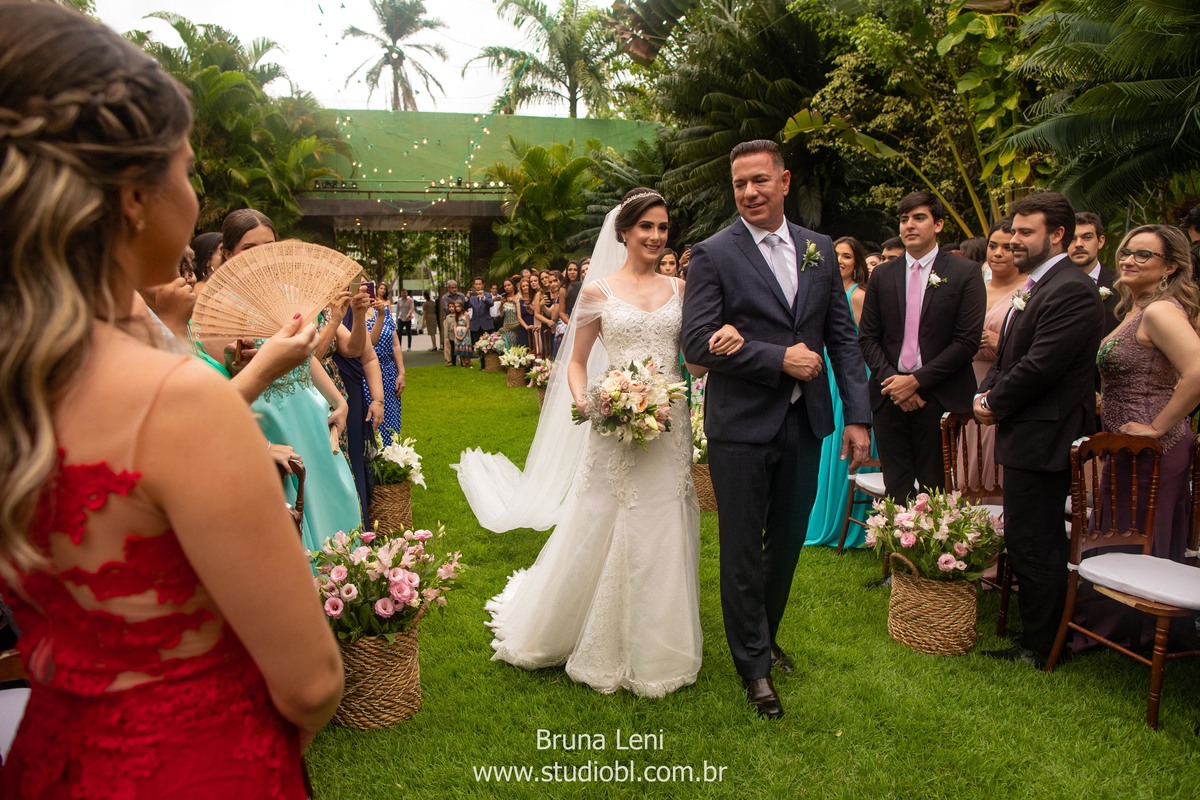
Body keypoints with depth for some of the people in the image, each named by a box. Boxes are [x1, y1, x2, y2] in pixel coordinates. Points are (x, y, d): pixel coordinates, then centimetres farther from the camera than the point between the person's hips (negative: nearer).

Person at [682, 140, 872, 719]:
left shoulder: (820, 251, 8)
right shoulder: (713, 255, -6)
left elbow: (844, 338, 8)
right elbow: (698, 343, -15)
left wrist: (857, 415, 1)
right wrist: (779, 358, -19)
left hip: (804, 423, 5)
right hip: (741, 426, -4)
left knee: (788, 541, 18)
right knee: (743, 551, 7)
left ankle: (765, 634, 42)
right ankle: (754, 665, 25)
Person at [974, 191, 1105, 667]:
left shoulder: (1072, 291, -16)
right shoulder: (1034, 287, 17)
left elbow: (1041, 365, -22)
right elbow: (1008, 355, 19)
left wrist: (994, 401, -10)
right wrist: (987, 392, 2)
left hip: (1042, 436, -10)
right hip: (1028, 433, 10)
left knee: (1031, 541, -3)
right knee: (1040, 540, 18)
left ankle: (1039, 646, 11)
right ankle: (1048, 632, 31)